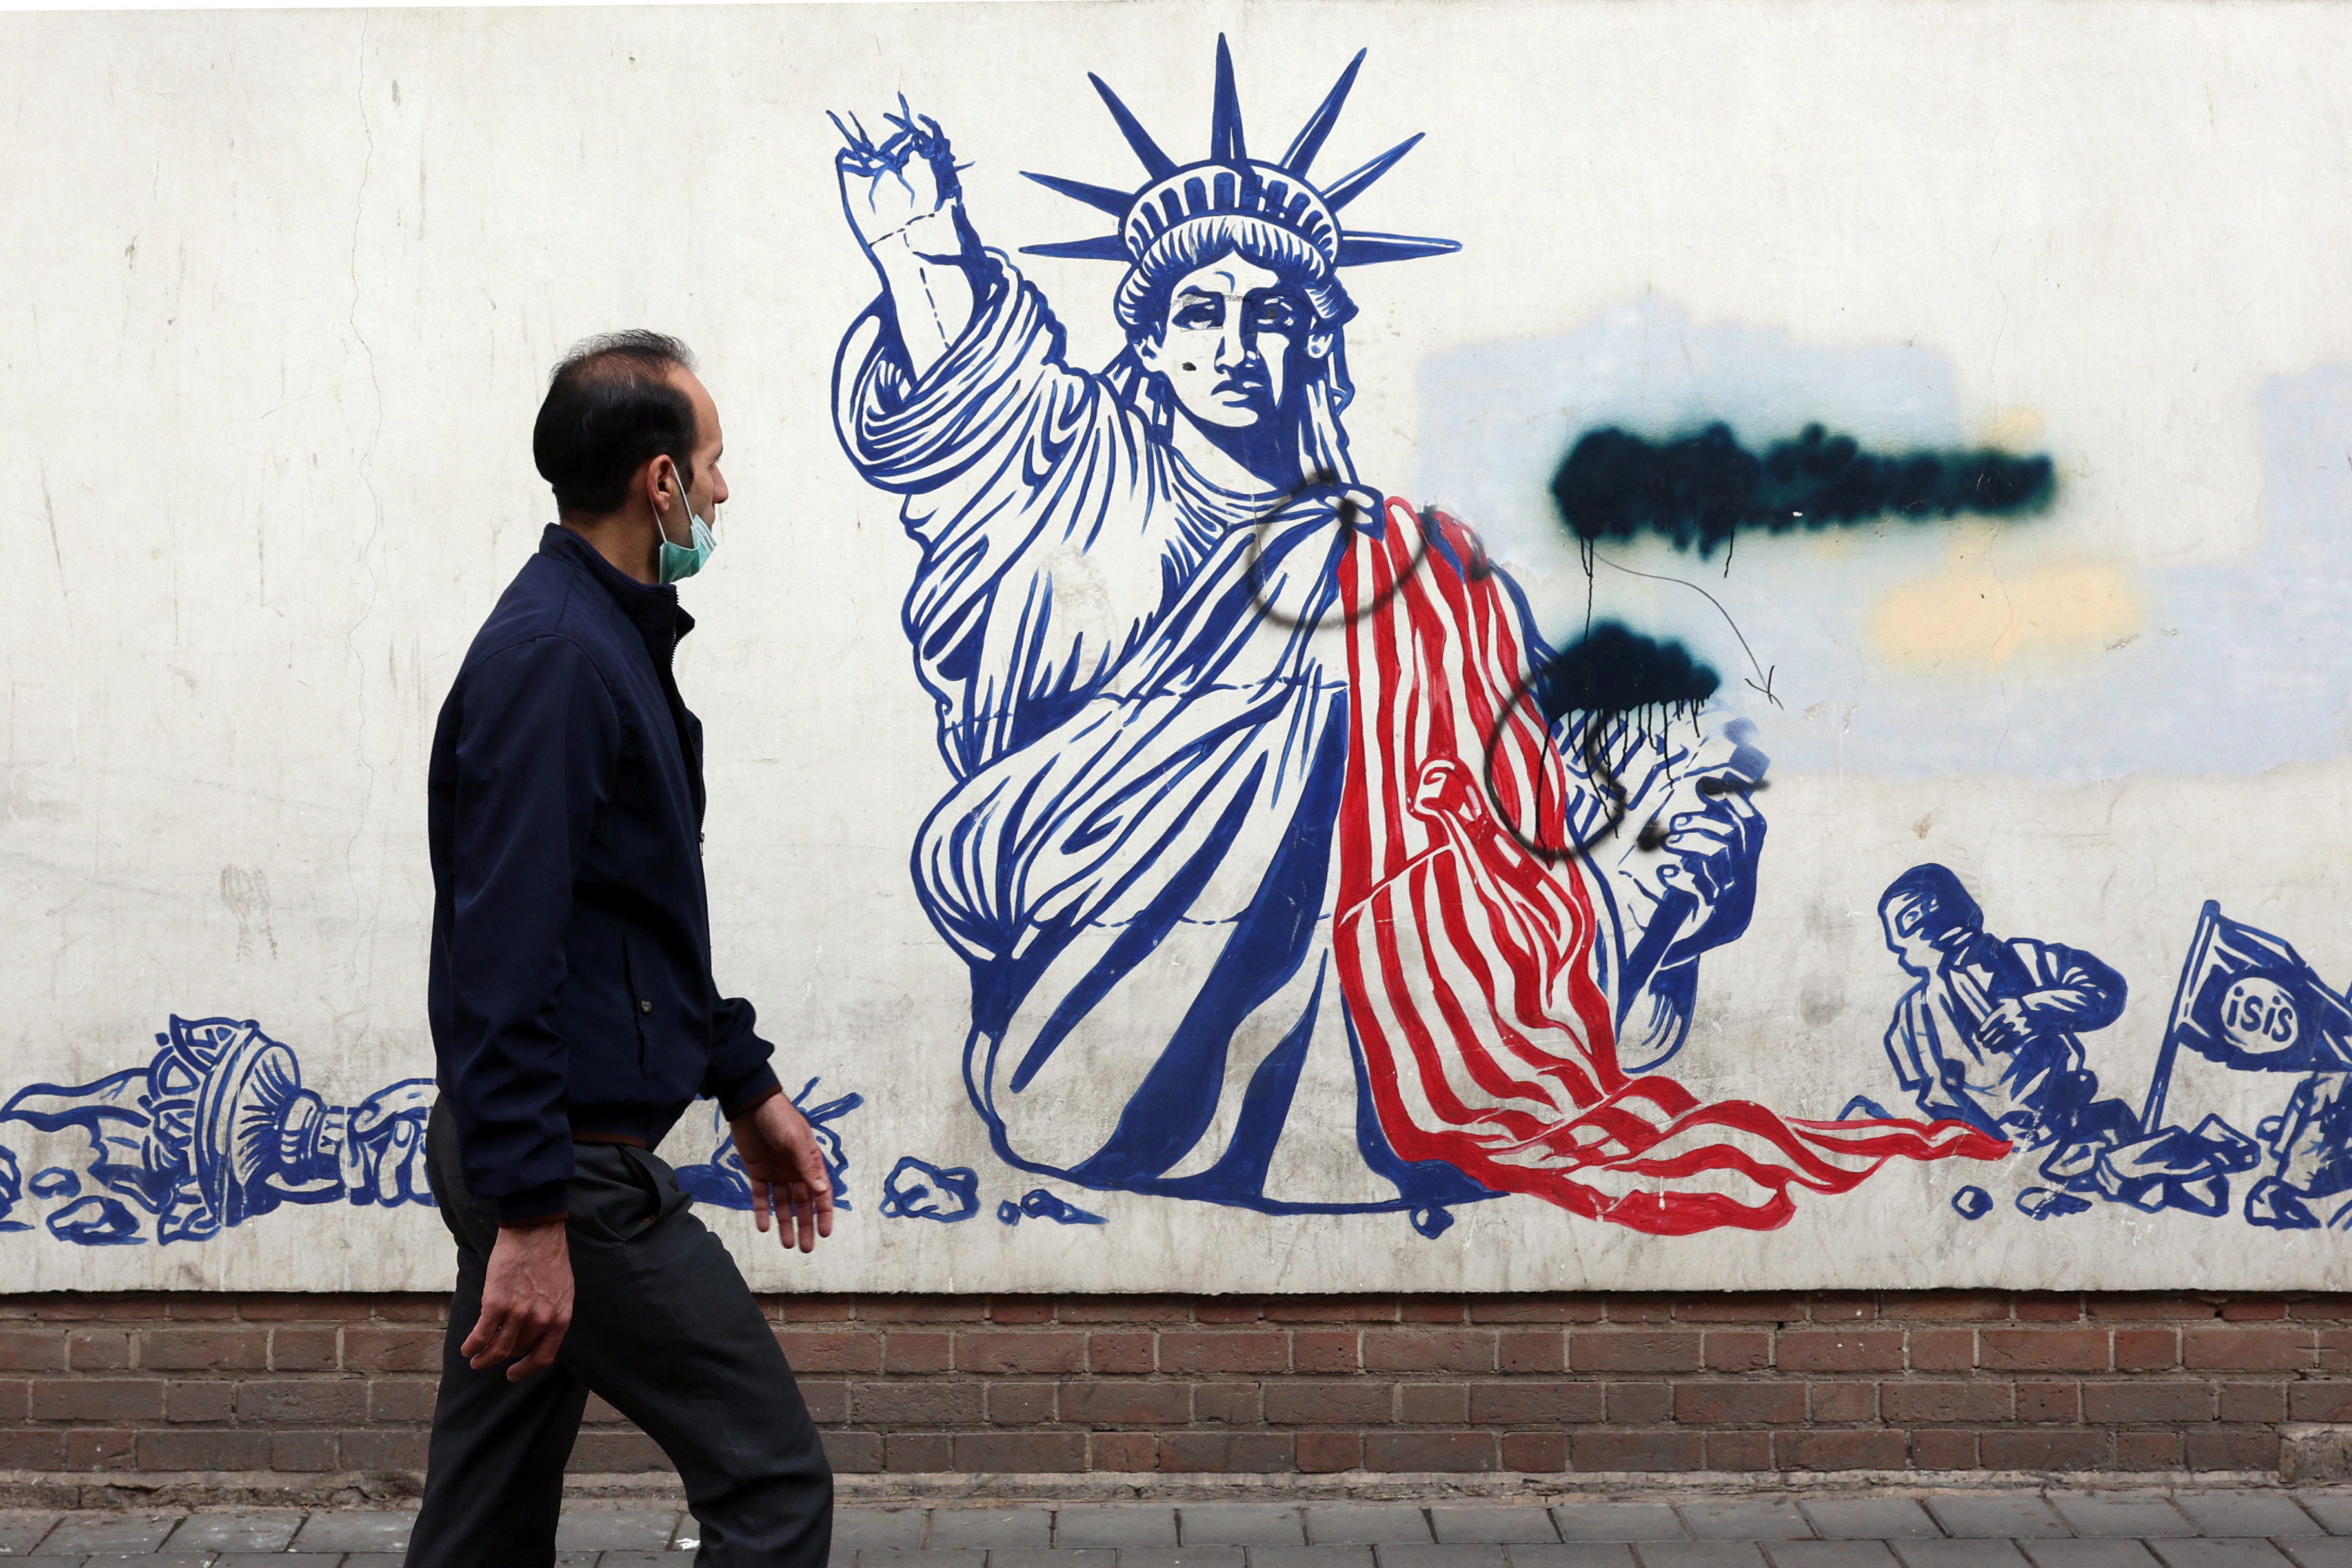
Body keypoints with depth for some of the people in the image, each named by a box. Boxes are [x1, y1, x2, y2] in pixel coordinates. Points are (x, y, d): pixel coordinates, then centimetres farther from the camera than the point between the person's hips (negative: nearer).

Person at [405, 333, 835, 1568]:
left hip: (543, 1153, 10)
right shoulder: (553, 657, -17)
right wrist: (530, 1212, -26)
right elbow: (503, 957, -23)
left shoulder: (614, 638, 17)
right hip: (572, 1168, -10)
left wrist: (746, 1088, 25)